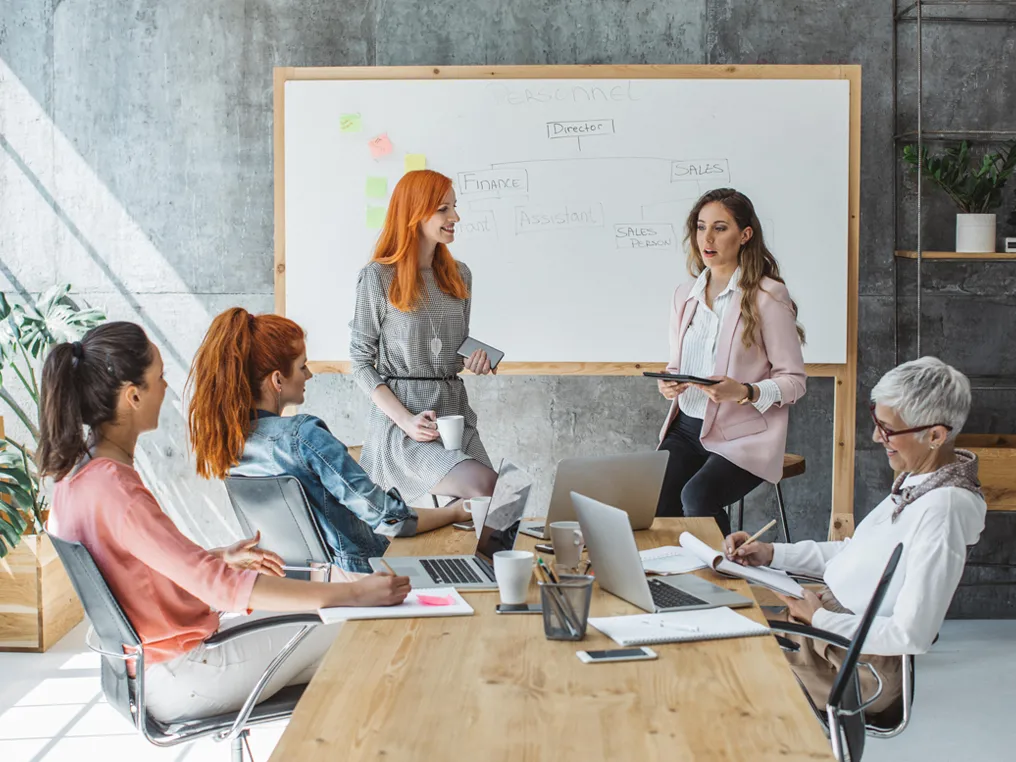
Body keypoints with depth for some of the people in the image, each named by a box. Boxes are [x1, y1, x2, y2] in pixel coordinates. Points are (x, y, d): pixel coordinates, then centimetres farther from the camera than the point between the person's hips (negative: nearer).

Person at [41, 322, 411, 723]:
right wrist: (353, 593, -33)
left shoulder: (79, 471, 2)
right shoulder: (115, 490, -28)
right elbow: (222, 586, -33)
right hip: (178, 682, -9)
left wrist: (218, 557, 12)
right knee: (347, 631, 0)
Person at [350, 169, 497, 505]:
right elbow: (361, 361, -5)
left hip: (455, 414, 6)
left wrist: (475, 358, -1)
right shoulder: (378, 277, -5)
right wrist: (406, 420, -16)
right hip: (400, 419, -6)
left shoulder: (459, 275, 12)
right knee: (486, 486, -28)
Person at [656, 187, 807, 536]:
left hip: (744, 435, -5)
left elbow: (793, 380, -5)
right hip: (687, 426, 5)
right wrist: (669, 384, -2)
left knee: (698, 496, -30)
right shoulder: (685, 295, 12)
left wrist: (745, 393, -23)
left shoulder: (767, 295, -6)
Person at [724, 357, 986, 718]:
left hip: (858, 666, -9)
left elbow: (911, 636, -27)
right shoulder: (917, 479, 3)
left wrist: (819, 618, -15)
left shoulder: (943, 508, -27)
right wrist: (772, 553, 8)